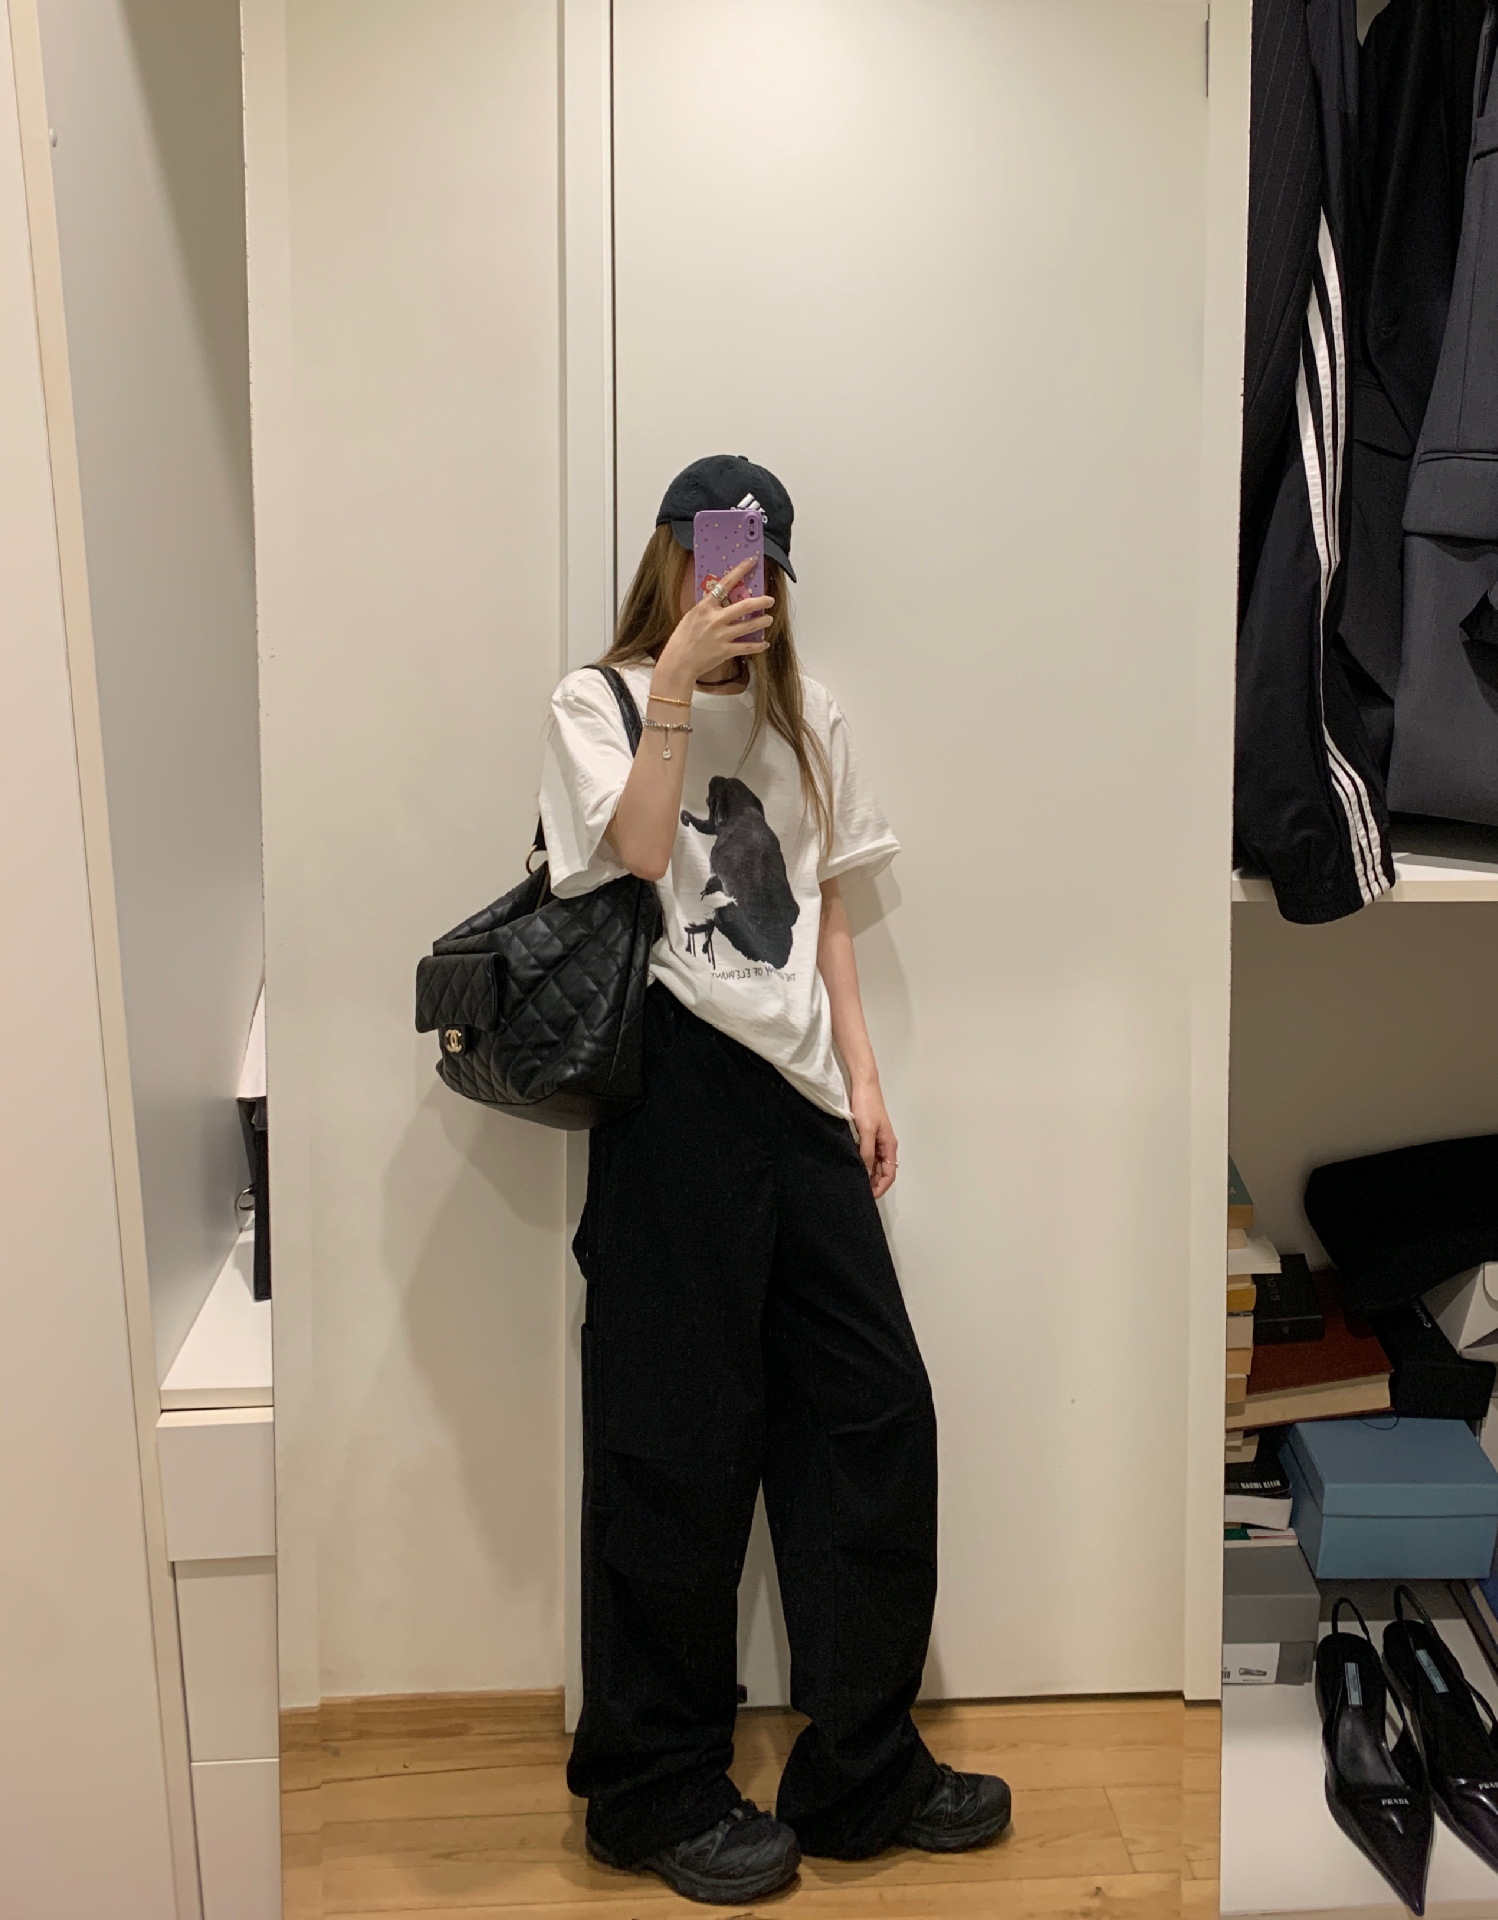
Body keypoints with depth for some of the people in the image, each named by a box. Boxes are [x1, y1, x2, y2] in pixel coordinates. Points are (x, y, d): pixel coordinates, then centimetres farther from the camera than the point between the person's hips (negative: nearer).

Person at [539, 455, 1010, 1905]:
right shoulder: (599, 704, 5)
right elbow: (641, 850, -13)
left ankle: (864, 1774, 20)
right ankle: (659, 1793, 19)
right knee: (680, 1435, 0)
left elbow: (827, 916, 18)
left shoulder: (805, 722, 19)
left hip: (795, 1089, 5)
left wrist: (862, 1077, 11)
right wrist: (674, 691, -14)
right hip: (677, 1082, -5)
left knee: (876, 1410, 4)